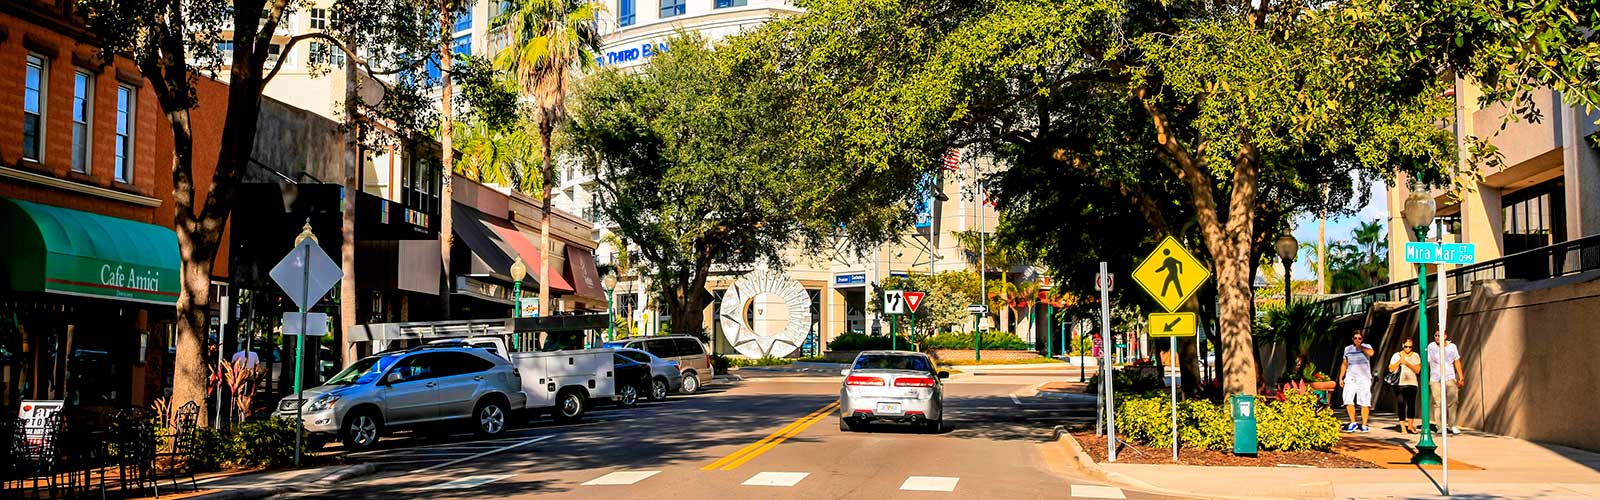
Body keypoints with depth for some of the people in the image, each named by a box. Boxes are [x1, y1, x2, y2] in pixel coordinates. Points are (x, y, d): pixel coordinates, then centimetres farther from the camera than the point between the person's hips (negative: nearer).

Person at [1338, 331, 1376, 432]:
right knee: (1348, 401, -7)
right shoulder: (1347, 349, 16)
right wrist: (1341, 377, 15)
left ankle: (1364, 425, 4)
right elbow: (1344, 364, 21)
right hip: (1350, 378, 3)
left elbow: (1371, 353, -20)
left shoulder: (1366, 347, 5)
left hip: (1364, 378, -3)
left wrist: (1360, 346, -8)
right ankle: (1353, 423, 7)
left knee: (1365, 403, -4)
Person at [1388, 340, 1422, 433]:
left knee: (1411, 404, -4)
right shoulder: (1396, 355, 6)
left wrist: (1407, 363, -15)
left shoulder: (1416, 356, 8)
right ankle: (1403, 427, -1)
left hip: (1412, 383, 1)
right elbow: (1391, 369, 0)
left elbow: (1417, 370, -3)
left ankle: (1410, 425, 5)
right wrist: (1399, 361, -12)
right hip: (1399, 383, -1)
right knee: (1401, 404, -4)